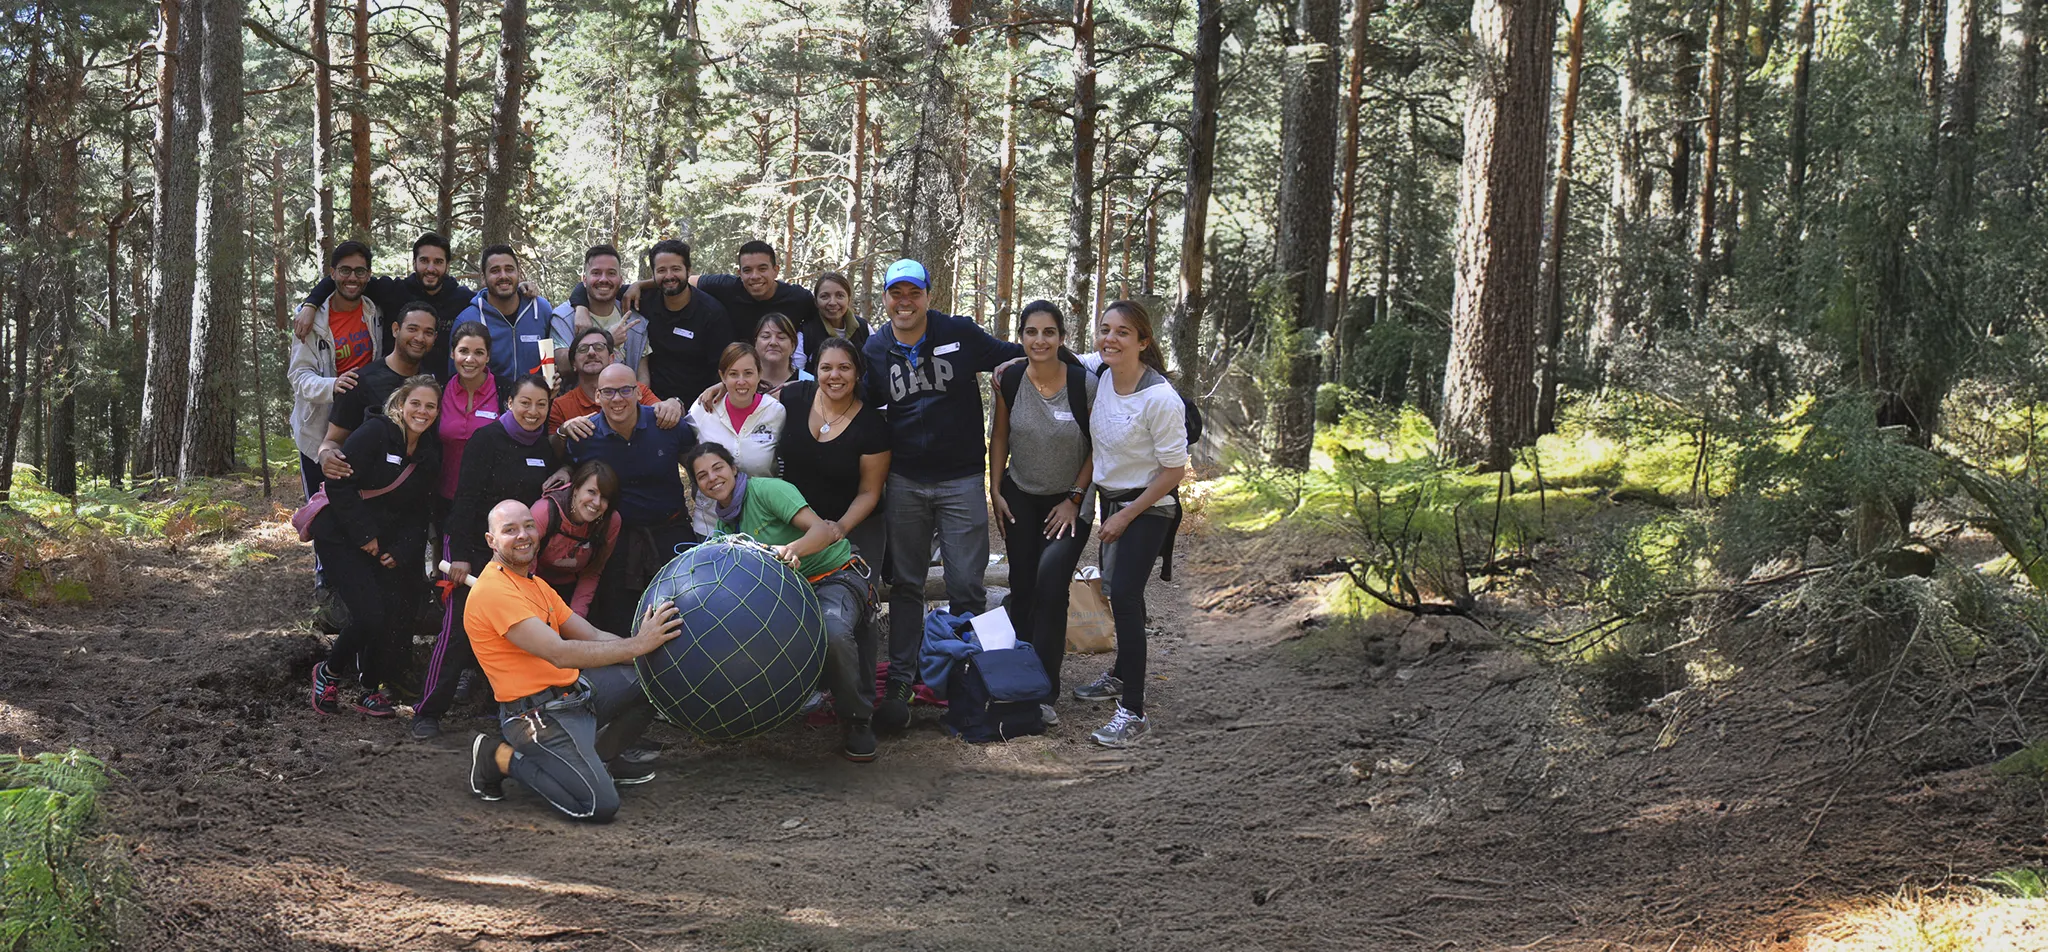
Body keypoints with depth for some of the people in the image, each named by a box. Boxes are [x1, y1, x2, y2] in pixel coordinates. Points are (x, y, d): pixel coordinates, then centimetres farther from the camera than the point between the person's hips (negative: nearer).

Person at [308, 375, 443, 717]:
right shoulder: (375, 433, -14)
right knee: (369, 614, -18)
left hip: (386, 543, 6)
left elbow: (418, 513, 11)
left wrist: (401, 551, -4)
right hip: (341, 536, -6)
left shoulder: (430, 455, 6)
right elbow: (339, 484, -17)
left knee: (399, 613, -5)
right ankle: (329, 673, 8)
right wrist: (364, 536, -16)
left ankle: (372, 689, 14)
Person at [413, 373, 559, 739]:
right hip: (476, 548, -6)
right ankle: (428, 711, -2)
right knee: (458, 629, -8)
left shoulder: (547, 448, 9)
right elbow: (466, 499, -13)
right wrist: (460, 555, -18)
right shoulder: (486, 439, -9)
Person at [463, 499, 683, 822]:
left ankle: (602, 758, 20)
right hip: (538, 715, -9)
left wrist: (650, 642, -2)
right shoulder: (494, 591, -17)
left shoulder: (535, 585, 17)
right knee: (600, 805, -22)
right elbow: (559, 654, -26)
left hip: (573, 692, 10)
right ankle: (499, 757, -2)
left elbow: (592, 636, 13)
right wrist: (636, 645, -27)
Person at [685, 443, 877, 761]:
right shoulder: (724, 525, 11)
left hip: (836, 575, -7)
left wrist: (792, 549, -44)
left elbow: (824, 530, -24)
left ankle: (856, 722, -16)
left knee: (834, 633, -38)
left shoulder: (765, 489, -12)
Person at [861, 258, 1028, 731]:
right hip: (905, 482, 2)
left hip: (961, 479, -2)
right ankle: (900, 682, 13)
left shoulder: (961, 335, -3)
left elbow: (1014, 355, 8)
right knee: (905, 585, 7)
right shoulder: (876, 350, 4)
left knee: (967, 587, -1)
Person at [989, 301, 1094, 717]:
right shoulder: (1009, 380, -8)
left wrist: (1074, 499, -8)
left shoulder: (1084, 384, -17)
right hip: (1020, 497, 3)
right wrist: (995, 490, 2)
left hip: (1068, 501, -3)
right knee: (1022, 587, 5)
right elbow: (999, 438, 6)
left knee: (1051, 580, -16)